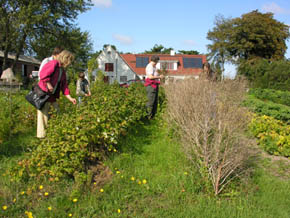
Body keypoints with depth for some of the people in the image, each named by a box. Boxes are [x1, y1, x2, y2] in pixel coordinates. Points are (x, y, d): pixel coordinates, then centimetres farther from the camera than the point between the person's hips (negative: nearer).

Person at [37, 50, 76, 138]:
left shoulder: (62, 71, 17)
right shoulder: (54, 63, -11)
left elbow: (64, 86, 16)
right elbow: (43, 74, -23)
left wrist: (70, 98, 11)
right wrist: (48, 85, -21)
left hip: (52, 96, 9)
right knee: (43, 114, -3)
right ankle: (42, 135, 4)